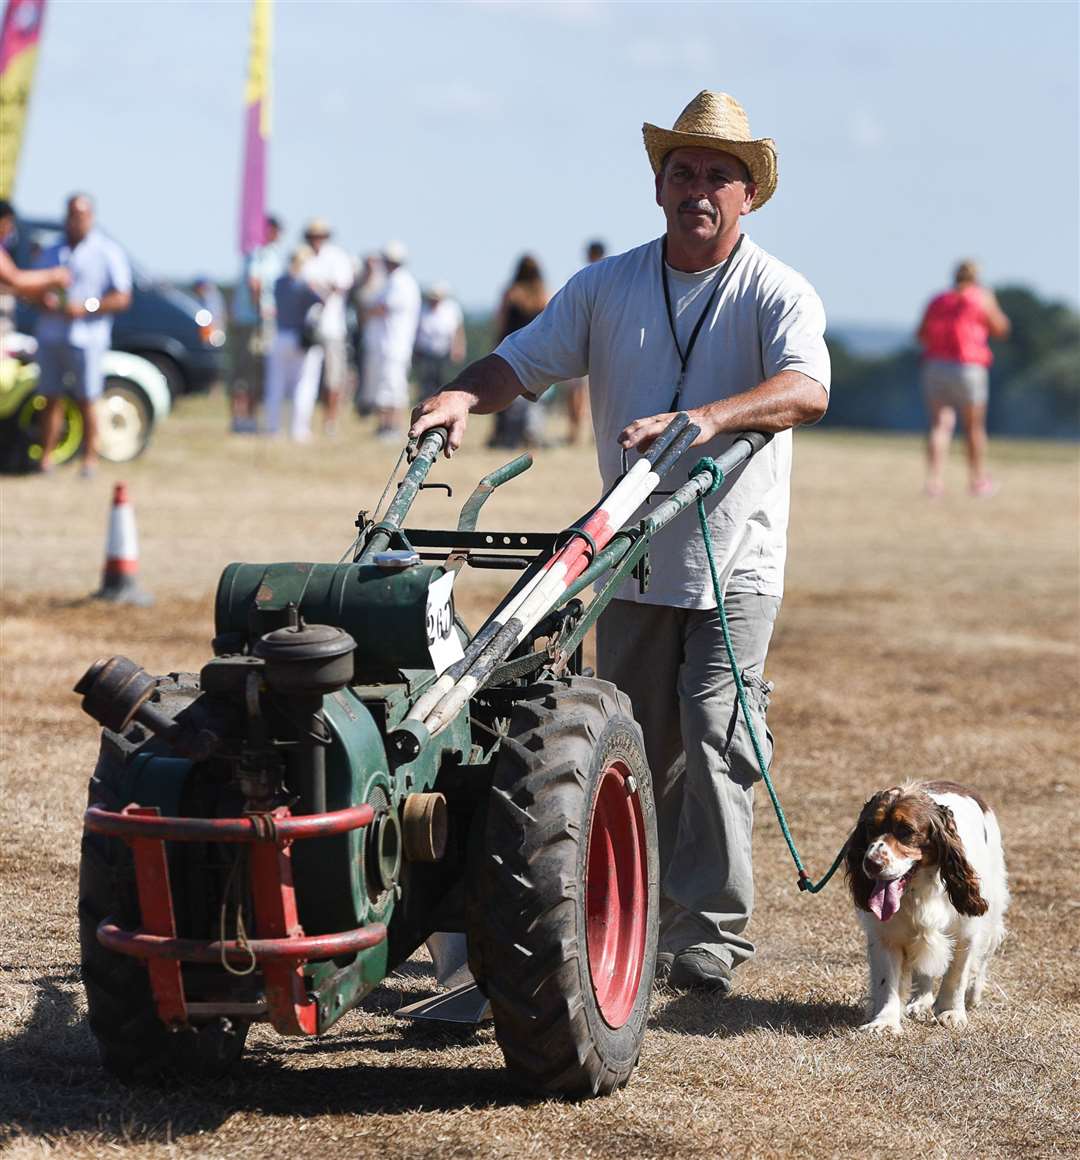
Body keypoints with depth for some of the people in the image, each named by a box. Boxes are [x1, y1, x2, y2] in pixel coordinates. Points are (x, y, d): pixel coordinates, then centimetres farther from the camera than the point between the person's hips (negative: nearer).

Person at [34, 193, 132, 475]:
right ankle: (46, 456, 2)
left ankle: (90, 457, -1)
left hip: (86, 337, -4)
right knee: (51, 398, 1)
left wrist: (86, 307, -15)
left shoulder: (108, 253, 3)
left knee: (87, 400, -5)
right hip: (50, 335, 4)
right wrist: (43, 299, -1)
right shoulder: (51, 253, 20)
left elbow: (122, 298, -3)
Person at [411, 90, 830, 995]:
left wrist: (707, 417, -41)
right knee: (638, 748, 9)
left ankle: (711, 932, -8)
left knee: (716, 735, -12)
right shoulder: (608, 288, 7)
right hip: (633, 557, 4)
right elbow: (524, 360, 4)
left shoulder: (777, 293, -7)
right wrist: (465, 397, -18)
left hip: (736, 557, -4)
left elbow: (807, 391, -25)